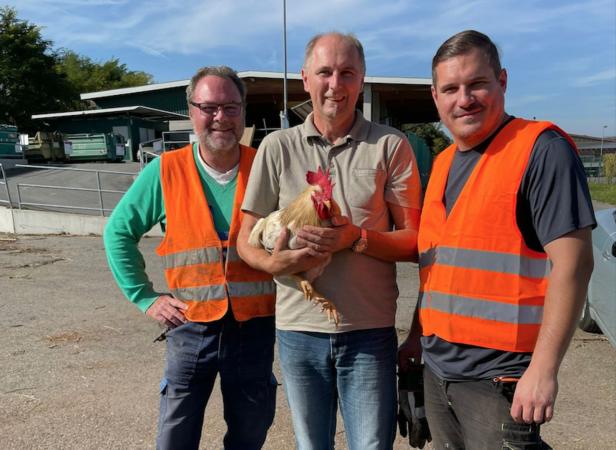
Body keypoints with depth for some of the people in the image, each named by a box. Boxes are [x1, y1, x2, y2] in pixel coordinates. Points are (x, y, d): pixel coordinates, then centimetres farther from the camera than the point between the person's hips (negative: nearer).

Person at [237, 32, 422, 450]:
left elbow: (414, 240, -2)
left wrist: (357, 238, -19)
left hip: (370, 331, -1)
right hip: (298, 328, 2)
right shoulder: (277, 147, 2)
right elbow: (247, 240, 5)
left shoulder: (391, 145, -1)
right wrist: (275, 262, -17)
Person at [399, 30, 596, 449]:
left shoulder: (541, 149, -11)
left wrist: (544, 368, -20)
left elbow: (572, 262, -17)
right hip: (437, 370, 7)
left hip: (499, 377, -7)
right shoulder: (443, 163, 10)